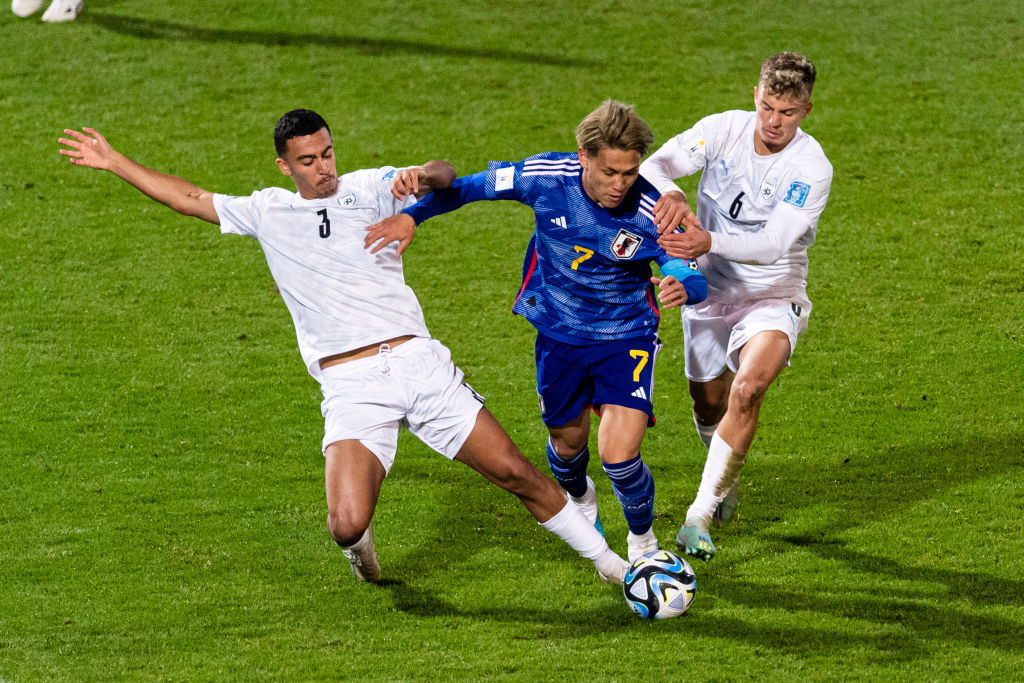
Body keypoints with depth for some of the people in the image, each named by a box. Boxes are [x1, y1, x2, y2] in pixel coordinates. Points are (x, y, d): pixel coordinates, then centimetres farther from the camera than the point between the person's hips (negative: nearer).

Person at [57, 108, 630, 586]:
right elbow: (190, 198, 20)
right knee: (346, 526, -19)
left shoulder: (370, 189, 7)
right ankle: (361, 535, 20)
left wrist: (422, 175, -28)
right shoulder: (269, 212, 13)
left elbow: (447, 177, -5)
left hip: (418, 363, 0)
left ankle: (604, 558, 17)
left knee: (514, 471, -3)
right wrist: (114, 161, 18)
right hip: (351, 387, 0)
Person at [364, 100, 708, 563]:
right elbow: (469, 187, -5)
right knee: (568, 443, 19)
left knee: (619, 456, -16)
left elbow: (693, 278, -25)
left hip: (625, 336, -3)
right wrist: (412, 216, -13)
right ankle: (578, 498, 58)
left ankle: (642, 541, 15)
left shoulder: (651, 212, -26)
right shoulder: (545, 177, -21)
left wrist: (683, 288, -49)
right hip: (559, 333, 3)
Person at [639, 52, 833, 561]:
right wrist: (670, 193, -46)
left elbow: (773, 244, -31)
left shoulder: (812, 169, -21)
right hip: (709, 289, 4)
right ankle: (727, 482, 50)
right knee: (709, 403, 15)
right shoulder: (724, 129, -12)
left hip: (772, 296, -4)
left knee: (749, 386, -29)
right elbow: (653, 166, -21)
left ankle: (701, 516, -24)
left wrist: (710, 242, -49)